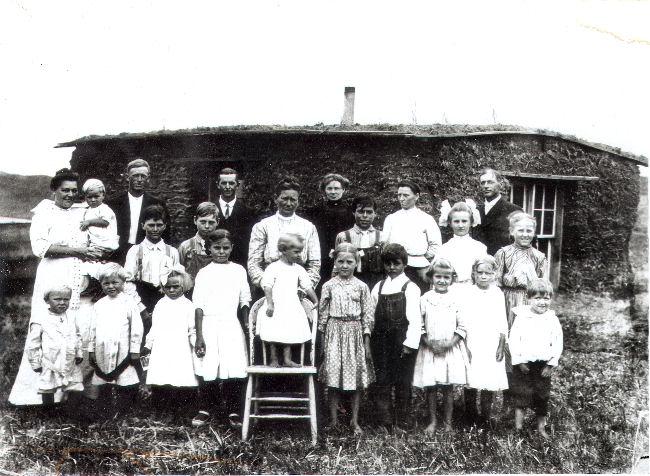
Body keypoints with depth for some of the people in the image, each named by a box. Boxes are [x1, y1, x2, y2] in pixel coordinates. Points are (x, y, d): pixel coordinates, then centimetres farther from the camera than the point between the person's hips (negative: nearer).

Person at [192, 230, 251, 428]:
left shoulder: (238, 271, 8)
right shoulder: (204, 273, 2)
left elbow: (245, 301, 12)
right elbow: (198, 306, -1)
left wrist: (247, 328, 5)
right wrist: (199, 336, -6)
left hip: (232, 326, 1)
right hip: (209, 325, -1)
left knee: (234, 370, -3)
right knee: (207, 370, -2)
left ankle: (233, 412, 9)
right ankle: (204, 410, 13)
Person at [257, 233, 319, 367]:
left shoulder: (298, 269, 7)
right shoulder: (273, 268, -8)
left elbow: (307, 286, 12)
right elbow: (267, 286, -12)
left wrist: (315, 301, 10)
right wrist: (270, 303, -19)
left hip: (291, 308, 4)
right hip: (276, 307, -4)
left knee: (289, 334, 5)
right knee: (273, 334, 1)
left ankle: (287, 359, 12)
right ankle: (273, 359, 13)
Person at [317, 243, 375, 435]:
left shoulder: (361, 287, 3)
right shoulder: (329, 286, 3)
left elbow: (368, 315, 3)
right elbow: (322, 313, 5)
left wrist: (367, 343, 0)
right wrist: (323, 342, 3)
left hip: (355, 333, 1)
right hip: (334, 332, 0)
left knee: (356, 375, 2)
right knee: (333, 375, -3)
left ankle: (354, 421, 13)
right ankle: (334, 419, 9)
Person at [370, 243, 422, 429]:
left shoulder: (410, 287, -2)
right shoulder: (378, 287, 13)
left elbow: (414, 319, -7)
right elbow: (371, 315, 12)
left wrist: (410, 343, -13)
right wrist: (369, 337, 5)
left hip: (402, 340, -4)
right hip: (381, 340, 4)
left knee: (402, 382, 2)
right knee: (382, 381, 2)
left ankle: (401, 422, 13)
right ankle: (385, 421, 8)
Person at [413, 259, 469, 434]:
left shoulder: (457, 298, 0)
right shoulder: (425, 298, 0)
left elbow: (463, 326, -1)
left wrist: (450, 342, -12)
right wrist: (429, 342, -11)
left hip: (451, 349, 0)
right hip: (429, 349, 1)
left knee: (448, 387, 5)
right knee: (430, 387, 5)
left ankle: (448, 422, 18)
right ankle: (432, 421, 18)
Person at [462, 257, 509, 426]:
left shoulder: (497, 293, 5)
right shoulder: (468, 292, 0)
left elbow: (502, 323, 7)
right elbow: (463, 321, 0)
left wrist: (501, 346, 2)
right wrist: (464, 345, -5)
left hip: (492, 345, 2)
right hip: (472, 345, -1)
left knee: (491, 380, 2)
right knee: (471, 381, 0)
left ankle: (486, 416, 13)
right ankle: (470, 417, 13)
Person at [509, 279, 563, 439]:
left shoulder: (553, 320, 0)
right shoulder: (521, 317, -5)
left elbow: (558, 344, 1)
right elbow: (513, 340, -6)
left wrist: (551, 364, -5)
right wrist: (519, 361, -10)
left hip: (544, 365, 2)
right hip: (523, 364, -2)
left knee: (542, 397, 11)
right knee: (521, 392, -2)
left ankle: (541, 427, 24)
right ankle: (518, 424, 9)